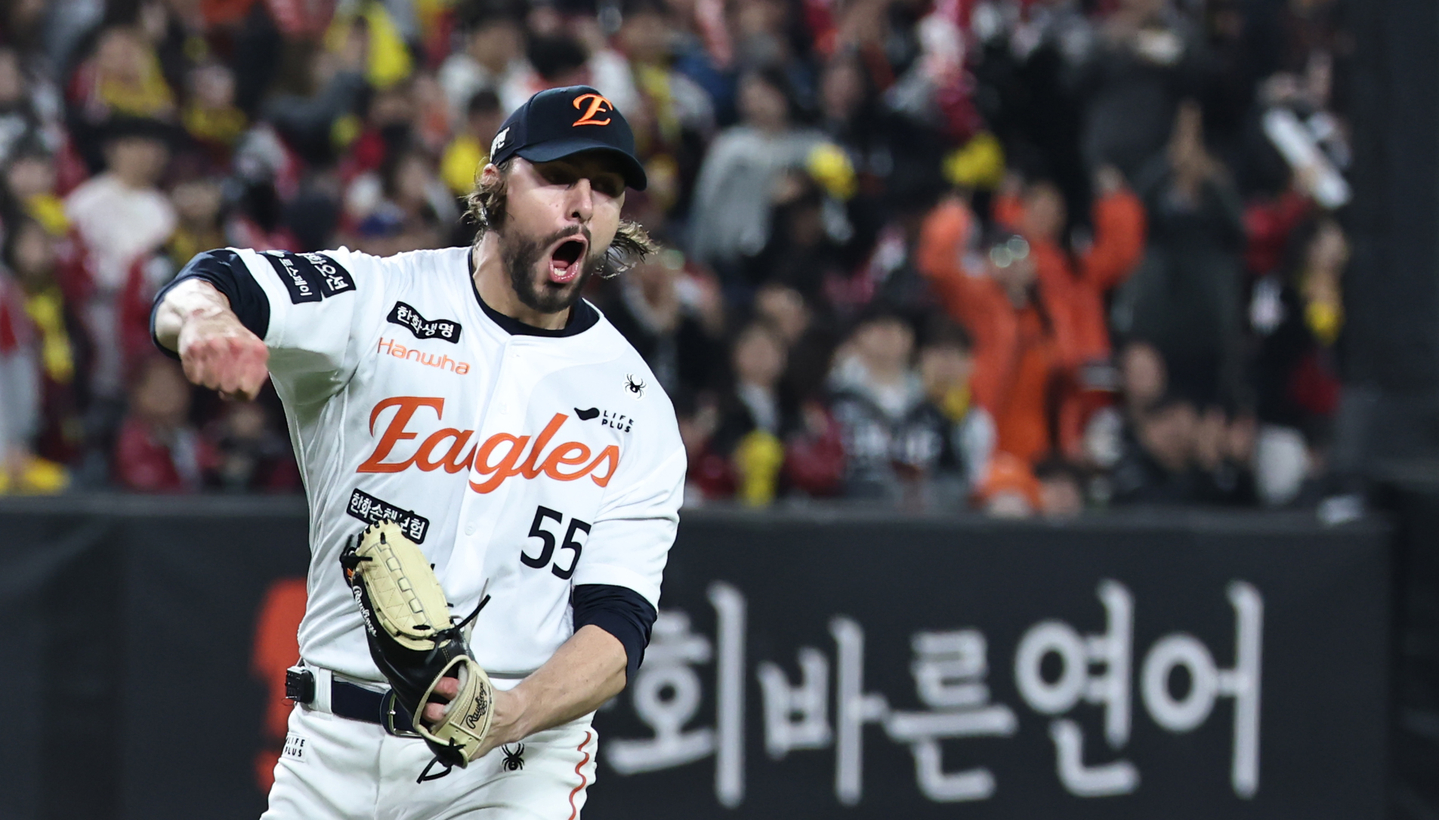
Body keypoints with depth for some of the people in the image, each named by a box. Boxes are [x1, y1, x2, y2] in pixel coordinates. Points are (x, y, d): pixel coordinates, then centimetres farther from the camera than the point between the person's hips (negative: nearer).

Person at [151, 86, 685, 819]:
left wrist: (503, 718, -27)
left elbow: (616, 627, -7)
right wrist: (205, 318, -42)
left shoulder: (635, 408, 1)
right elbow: (197, 292, -16)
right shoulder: (378, 302, 0)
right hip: (333, 750, 1)